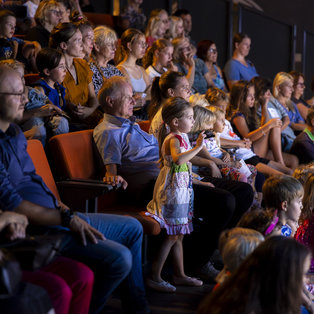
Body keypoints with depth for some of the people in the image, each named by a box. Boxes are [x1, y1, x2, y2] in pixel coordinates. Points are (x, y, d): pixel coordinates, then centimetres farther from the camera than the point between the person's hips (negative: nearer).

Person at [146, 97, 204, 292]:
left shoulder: (180, 137, 16)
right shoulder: (173, 139, -15)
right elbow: (178, 159, -37)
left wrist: (197, 182, 26)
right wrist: (198, 147, -32)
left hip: (181, 189, 10)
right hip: (173, 190, -10)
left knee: (178, 235, 14)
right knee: (172, 236, -6)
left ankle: (180, 275, 23)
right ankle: (154, 277, -1)